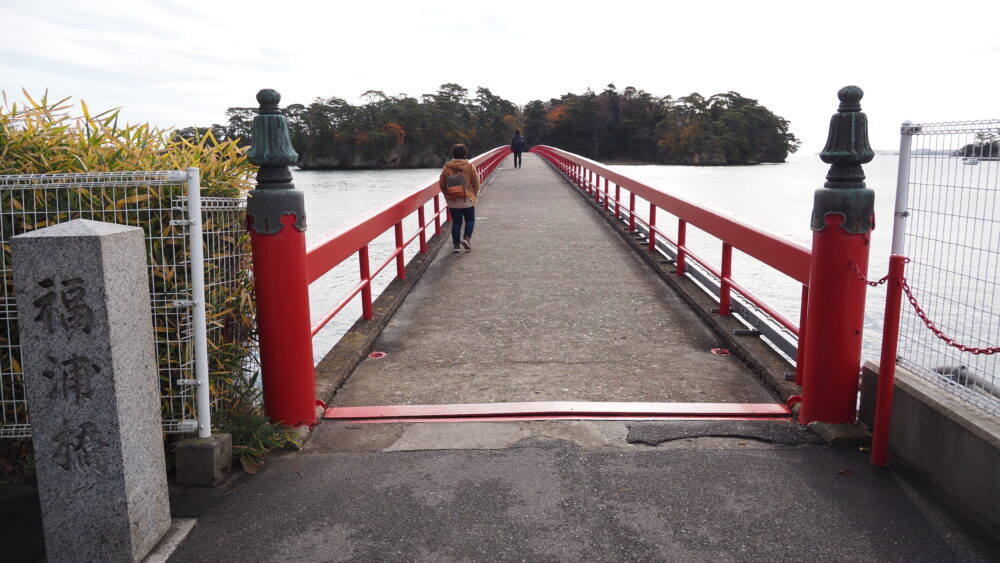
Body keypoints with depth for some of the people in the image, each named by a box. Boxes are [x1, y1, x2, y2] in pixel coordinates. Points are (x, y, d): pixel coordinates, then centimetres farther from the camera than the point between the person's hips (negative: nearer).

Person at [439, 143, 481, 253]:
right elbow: (476, 183, -3)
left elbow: (442, 184, 2)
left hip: (452, 201, 2)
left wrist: (447, 195, 17)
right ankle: (467, 238, -8)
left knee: (456, 222, 9)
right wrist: (475, 194, 14)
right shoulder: (470, 166, -6)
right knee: (470, 220, 13)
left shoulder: (446, 167, -2)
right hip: (467, 199, -1)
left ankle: (456, 244, 8)